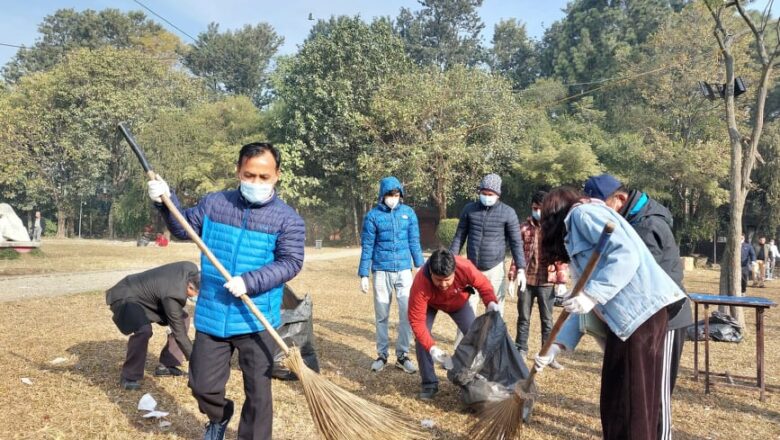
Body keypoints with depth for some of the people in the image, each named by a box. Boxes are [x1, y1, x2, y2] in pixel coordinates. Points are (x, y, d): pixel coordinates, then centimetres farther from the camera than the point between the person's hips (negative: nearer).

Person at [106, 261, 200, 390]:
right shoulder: (173, 294, -36)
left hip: (145, 294, 9)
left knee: (184, 319, 3)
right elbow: (179, 333, -27)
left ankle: (165, 365, 13)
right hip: (126, 297, -9)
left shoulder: (191, 269, -16)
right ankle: (129, 377, -14)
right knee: (144, 329, -34)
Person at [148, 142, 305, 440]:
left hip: (256, 322, -3)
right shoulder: (214, 203, 2)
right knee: (202, 386, 15)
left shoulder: (287, 219, -8)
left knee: (258, 393, 9)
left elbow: (291, 263, -14)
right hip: (211, 316, 3)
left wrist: (250, 281, -24)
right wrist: (166, 201, -4)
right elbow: (183, 228, 14)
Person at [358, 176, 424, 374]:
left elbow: (414, 242, 7)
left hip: (404, 270, 1)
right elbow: (367, 247, 0)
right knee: (381, 315, 8)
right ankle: (382, 355, 22)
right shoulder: (373, 215, -2)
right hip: (381, 271, -1)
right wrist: (364, 275, -2)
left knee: (408, 313, -3)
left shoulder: (408, 213, 3)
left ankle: (402, 355, 12)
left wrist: (421, 267, 1)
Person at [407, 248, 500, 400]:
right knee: (421, 338, -18)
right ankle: (429, 383, -1)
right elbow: (416, 321, -39)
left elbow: (483, 283, -21)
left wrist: (491, 302, -41)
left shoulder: (465, 268, -42)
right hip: (430, 304, -2)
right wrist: (432, 347, -49)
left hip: (458, 302, 2)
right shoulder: (420, 283, -45)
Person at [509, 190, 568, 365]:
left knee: (547, 320, 8)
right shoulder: (524, 228, 5)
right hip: (526, 280, 2)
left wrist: (562, 281, -7)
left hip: (546, 281, -2)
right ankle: (520, 351, 23)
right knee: (523, 318, 11)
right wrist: (512, 277, 3)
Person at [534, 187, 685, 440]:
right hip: (624, 317, 9)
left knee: (631, 401, -2)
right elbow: (583, 307, 20)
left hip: (640, 312, -9)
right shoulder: (575, 237, 24)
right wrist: (558, 345, 15)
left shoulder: (583, 213, -2)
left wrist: (591, 295, -23)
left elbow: (627, 254, -18)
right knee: (616, 401, 15)